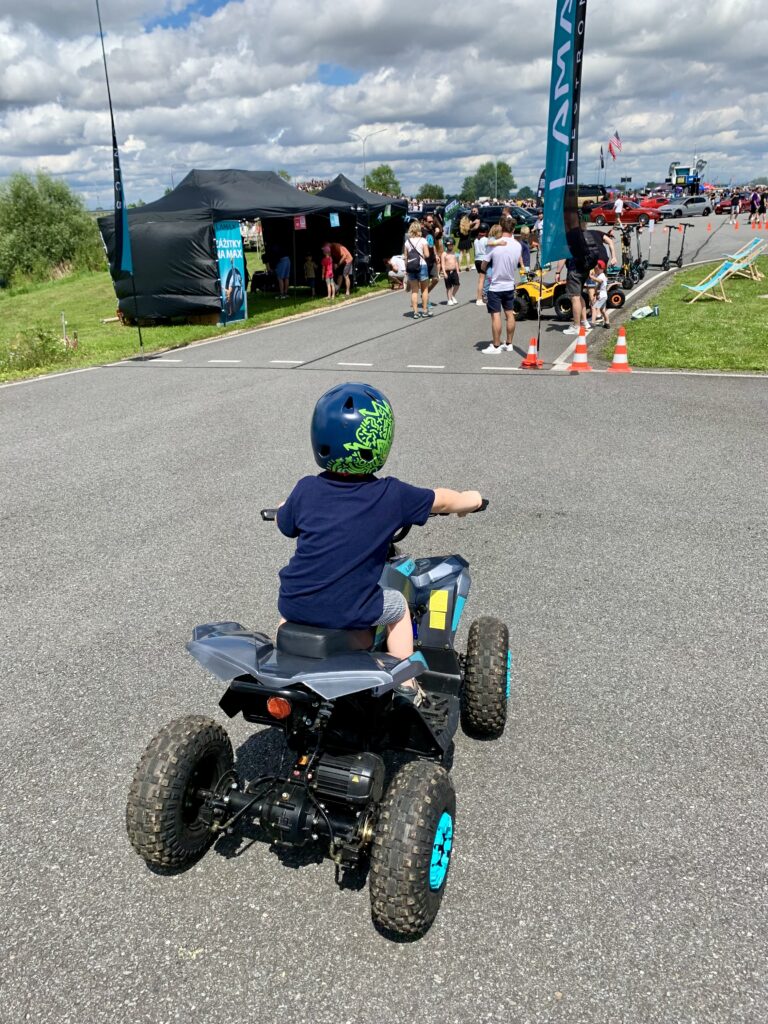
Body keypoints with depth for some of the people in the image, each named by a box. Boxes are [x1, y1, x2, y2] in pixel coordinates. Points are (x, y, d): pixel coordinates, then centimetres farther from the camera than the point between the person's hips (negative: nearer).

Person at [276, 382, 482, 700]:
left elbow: (285, 524, 16)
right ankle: (405, 687, 31)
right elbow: (441, 501, 8)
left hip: (298, 605, 2)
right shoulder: (392, 495, -7)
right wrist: (469, 499, 30)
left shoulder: (306, 490, -2)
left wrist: (284, 506, 40)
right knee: (396, 605, 26)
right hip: (350, 613, -2)